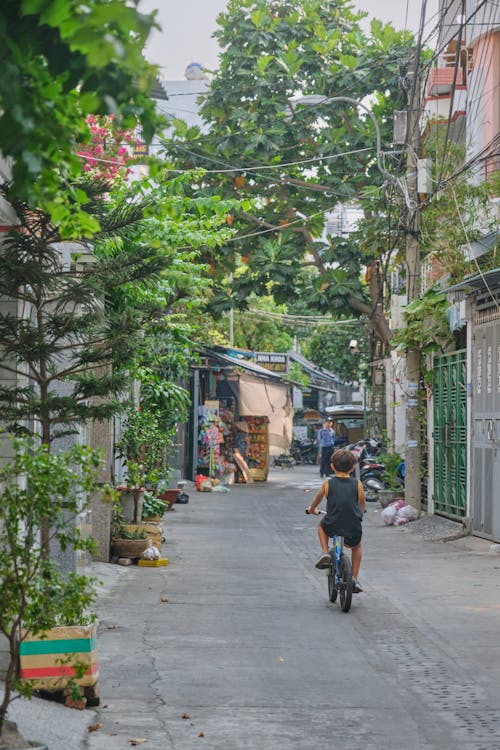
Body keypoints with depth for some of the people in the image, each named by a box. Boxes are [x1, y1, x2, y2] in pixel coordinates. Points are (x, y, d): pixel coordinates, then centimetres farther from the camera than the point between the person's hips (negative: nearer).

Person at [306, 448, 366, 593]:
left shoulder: (327, 484, 0)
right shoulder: (357, 484, 0)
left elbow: (316, 501, 19)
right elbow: (363, 506, 17)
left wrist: (312, 509, 42)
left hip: (332, 528, -1)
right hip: (353, 532, 1)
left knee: (321, 525, 35)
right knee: (356, 547, 35)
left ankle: (325, 553, 16)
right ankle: (354, 579, 28)